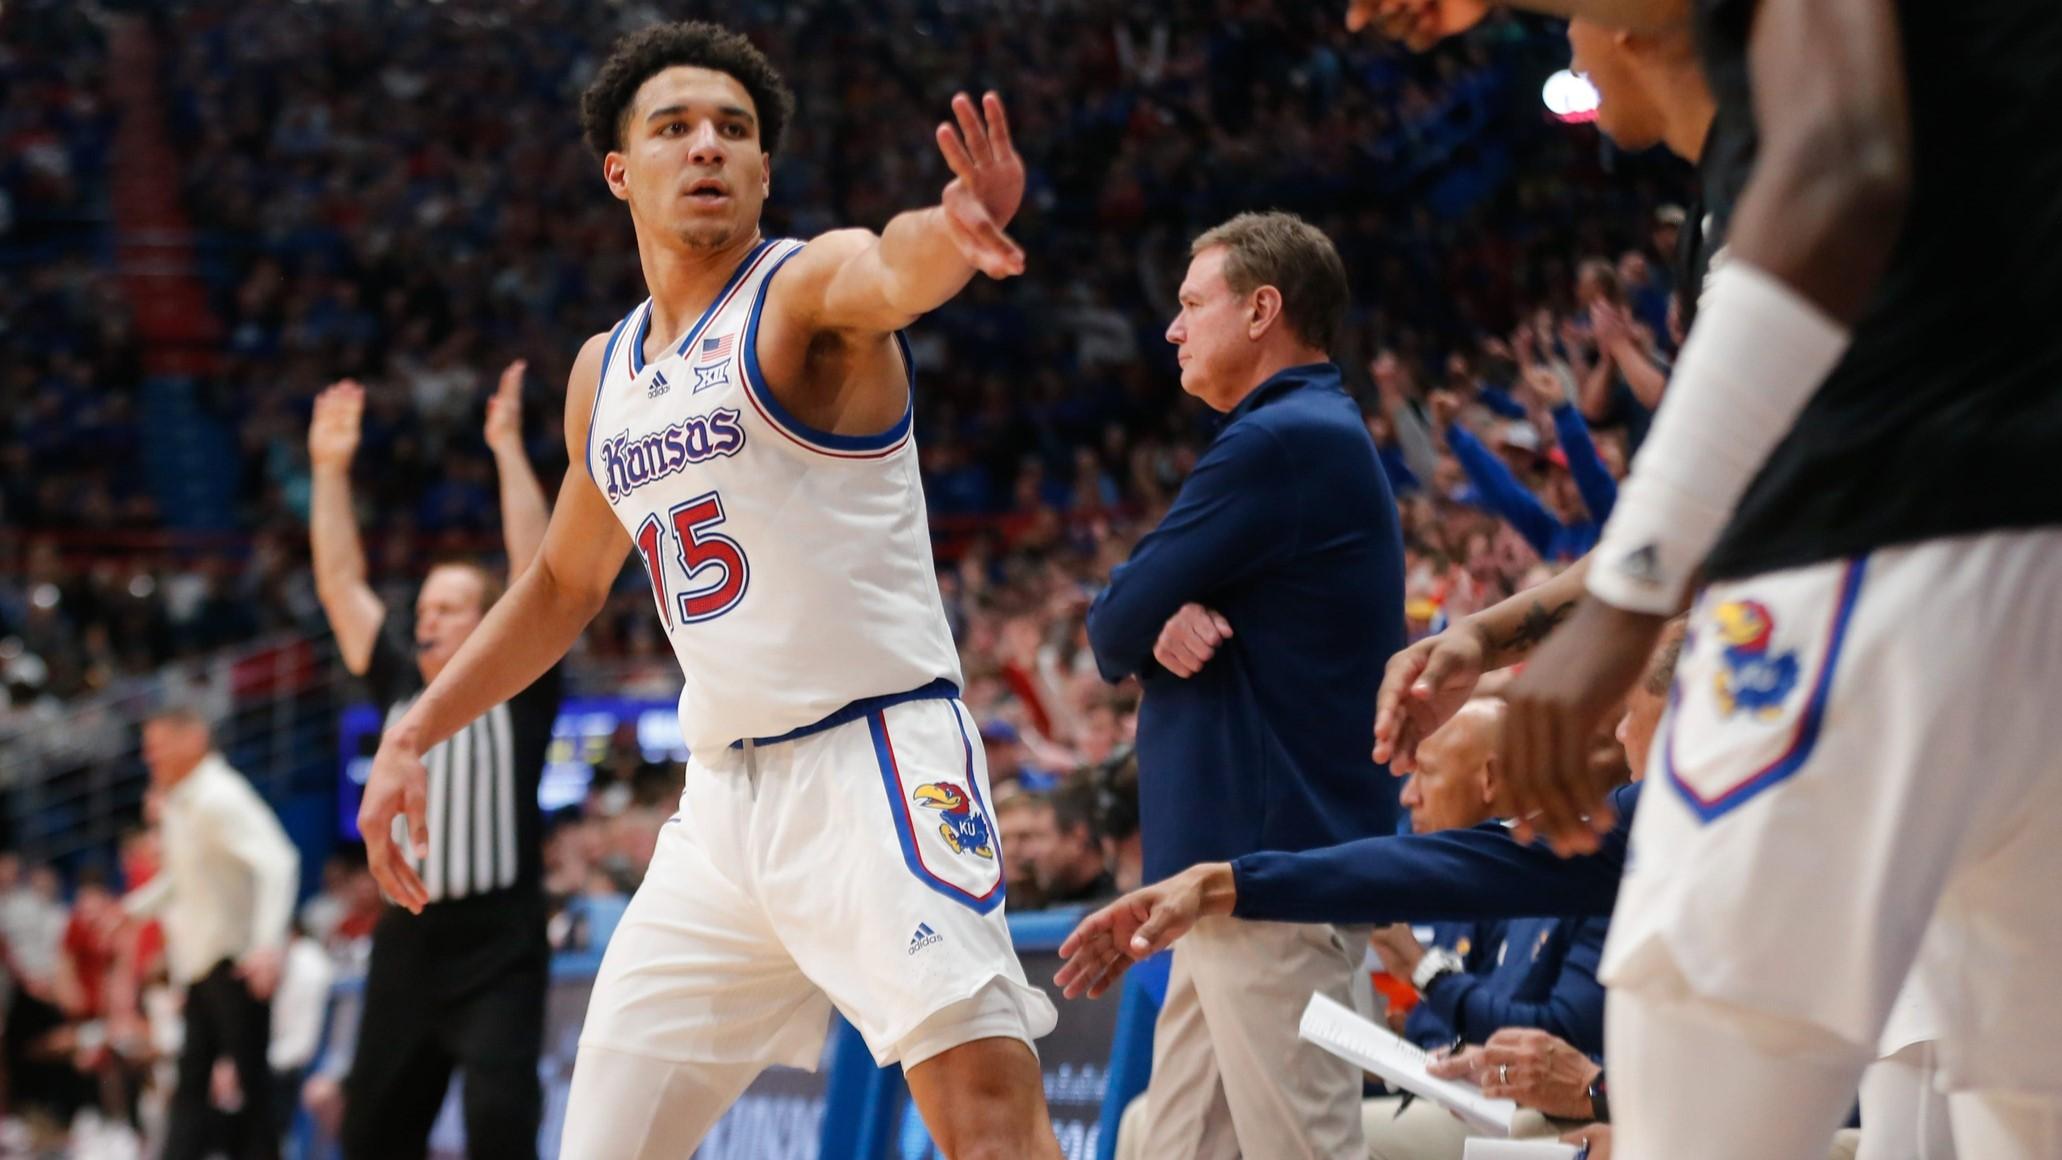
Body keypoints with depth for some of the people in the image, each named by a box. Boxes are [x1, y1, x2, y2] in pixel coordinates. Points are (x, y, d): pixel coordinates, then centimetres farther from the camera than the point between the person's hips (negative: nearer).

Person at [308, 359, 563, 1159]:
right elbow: (340, 585, 12)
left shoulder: (518, 692, -1)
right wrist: (330, 469, 6)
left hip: (498, 958, -5)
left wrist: (508, 451, -12)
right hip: (406, 949, 6)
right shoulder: (400, 685, 12)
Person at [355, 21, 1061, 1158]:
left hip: (876, 758, -7)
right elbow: (564, 584, 29)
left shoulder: (810, 284, -6)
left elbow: (890, 273, -32)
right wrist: (413, 733, 23)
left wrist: (954, 234, -56)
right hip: (724, 797, 7)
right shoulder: (605, 372, 14)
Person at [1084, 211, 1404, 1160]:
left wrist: (1153, 622, 10)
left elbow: (1114, 632, -12)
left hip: (1275, 869, -10)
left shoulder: (1280, 444, -12)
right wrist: (1167, 624, -6)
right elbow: (1131, 634, 16)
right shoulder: (1320, 436, 20)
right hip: (1240, 866, 10)